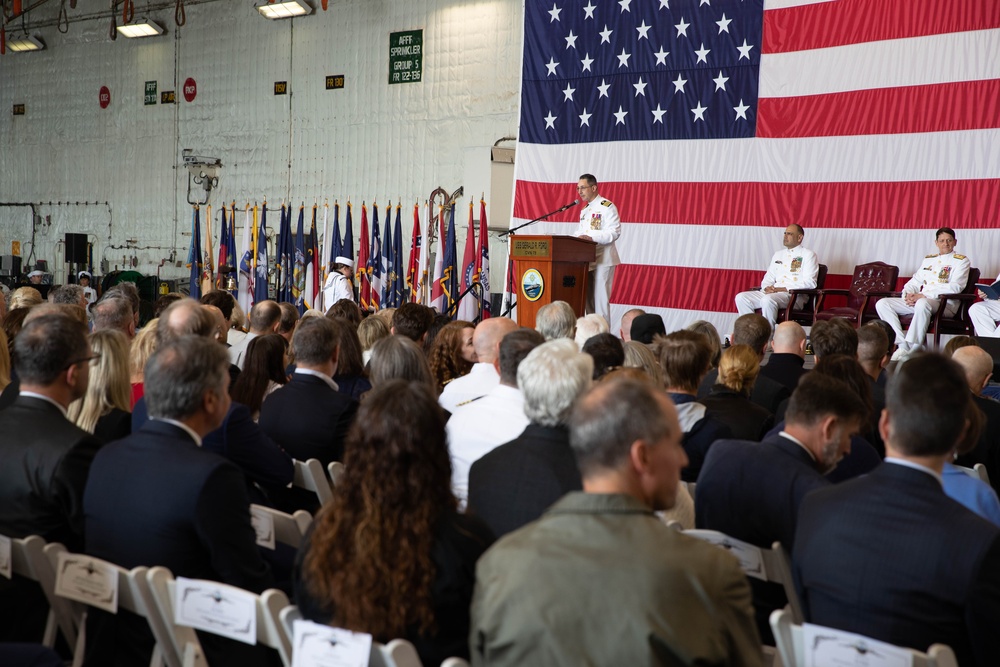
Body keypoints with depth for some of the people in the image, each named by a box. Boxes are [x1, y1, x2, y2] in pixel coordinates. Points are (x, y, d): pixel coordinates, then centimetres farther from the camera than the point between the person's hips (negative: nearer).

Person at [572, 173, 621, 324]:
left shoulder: (607, 207, -9)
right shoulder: (585, 210, 18)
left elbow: (614, 232, -18)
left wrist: (591, 237, -28)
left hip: (603, 259, -8)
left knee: (600, 298, -9)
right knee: (589, 299, 10)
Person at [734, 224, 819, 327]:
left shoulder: (808, 255, 5)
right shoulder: (778, 255, 26)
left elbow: (809, 283, -7)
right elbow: (768, 279, 22)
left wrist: (783, 289, -15)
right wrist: (767, 288, -4)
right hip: (771, 292, 7)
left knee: (768, 299, -37)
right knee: (741, 297, -15)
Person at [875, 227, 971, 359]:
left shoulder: (961, 261, 6)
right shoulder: (928, 260, 25)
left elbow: (955, 288, -9)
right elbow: (914, 282, 22)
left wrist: (924, 295, -18)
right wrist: (908, 295, -4)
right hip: (918, 301, 7)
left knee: (923, 304, -42)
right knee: (882, 304, -11)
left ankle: (911, 349, -36)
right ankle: (903, 345, -23)